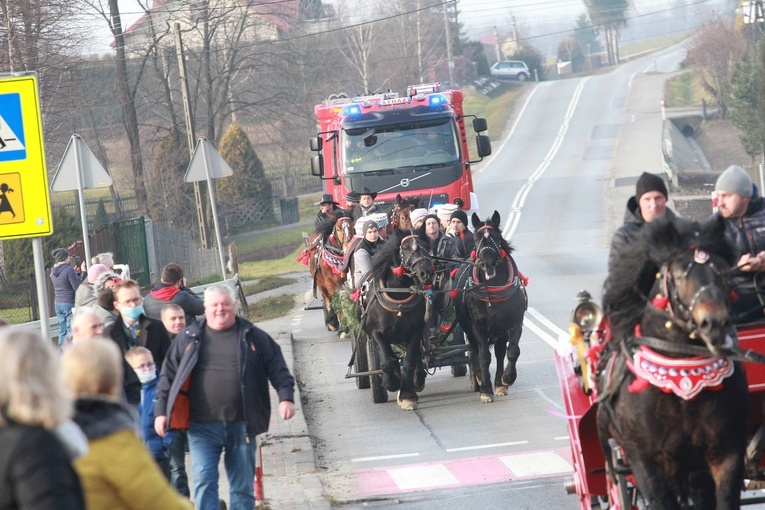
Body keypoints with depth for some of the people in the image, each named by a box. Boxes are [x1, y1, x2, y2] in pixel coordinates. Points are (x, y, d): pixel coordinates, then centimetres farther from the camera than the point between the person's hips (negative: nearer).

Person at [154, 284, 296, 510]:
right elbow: (169, 376, 8)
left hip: (241, 425, 1)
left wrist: (286, 397, -6)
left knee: (243, 486, 8)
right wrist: (161, 411, 2)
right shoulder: (189, 338, 7)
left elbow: (277, 368, 8)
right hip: (202, 426, -1)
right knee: (204, 482, -11)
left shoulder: (253, 336, 6)